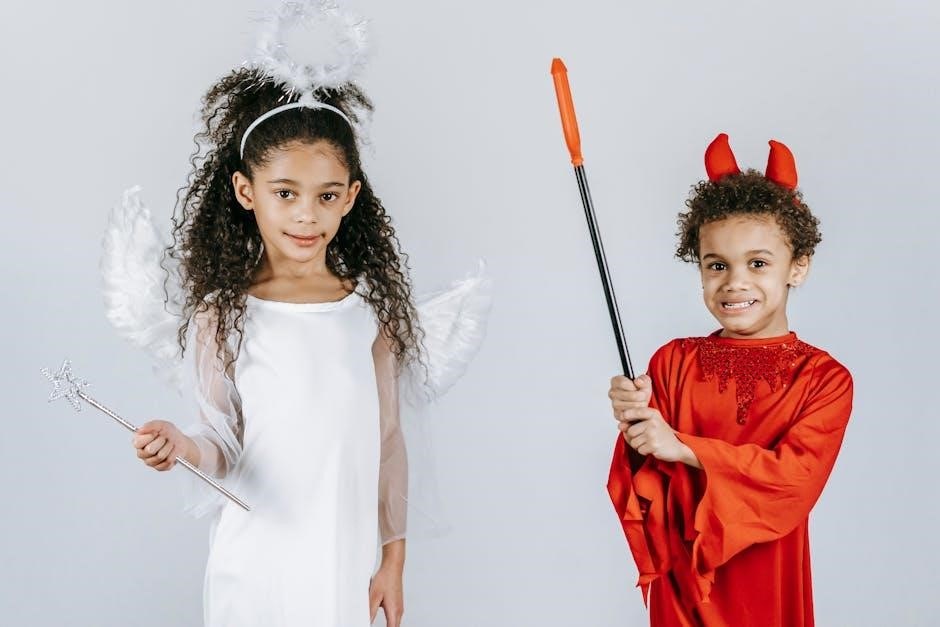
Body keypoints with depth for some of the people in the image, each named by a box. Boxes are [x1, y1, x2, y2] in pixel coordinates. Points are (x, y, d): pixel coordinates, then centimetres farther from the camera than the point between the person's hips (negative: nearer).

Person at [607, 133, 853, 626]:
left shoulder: (824, 379, -9)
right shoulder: (673, 362, -3)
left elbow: (797, 478, -21)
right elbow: (647, 486, -3)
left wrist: (682, 447, -24)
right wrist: (637, 428, -24)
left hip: (765, 585, -1)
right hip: (681, 582, 1)